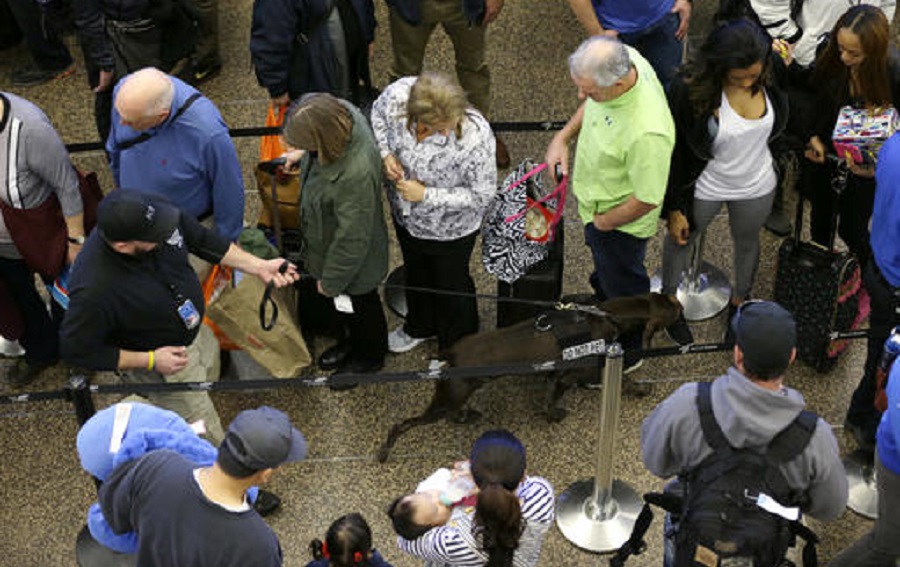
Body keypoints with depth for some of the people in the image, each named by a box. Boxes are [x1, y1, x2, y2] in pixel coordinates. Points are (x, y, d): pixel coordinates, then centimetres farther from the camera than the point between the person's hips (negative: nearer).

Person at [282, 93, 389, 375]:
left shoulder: (356, 174, -46)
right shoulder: (340, 110, -24)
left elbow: (352, 239, -31)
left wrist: (331, 282, -17)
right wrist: (302, 153, 5)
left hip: (353, 263, -8)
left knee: (359, 308, 23)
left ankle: (369, 357, 53)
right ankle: (350, 341, 60)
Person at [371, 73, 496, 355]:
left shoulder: (475, 137, -41)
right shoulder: (397, 94, -30)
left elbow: (482, 195, -26)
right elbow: (378, 113, -4)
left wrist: (426, 194, -29)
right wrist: (385, 152, -21)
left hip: (450, 229, -4)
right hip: (405, 214, 4)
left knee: (450, 283, 24)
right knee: (415, 271, 33)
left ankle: (458, 346, 56)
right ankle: (421, 326, 65)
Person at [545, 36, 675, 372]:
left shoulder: (647, 133, -46)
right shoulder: (622, 58, -22)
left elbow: (647, 200, -32)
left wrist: (605, 221, -16)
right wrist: (563, 136, -4)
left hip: (621, 221, -7)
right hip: (595, 199, 7)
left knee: (622, 285, 21)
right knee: (602, 264, 36)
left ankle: (628, 352, 49)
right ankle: (602, 298, 67)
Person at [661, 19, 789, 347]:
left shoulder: (774, 74, -24)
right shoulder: (689, 91, -35)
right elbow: (675, 153, -19)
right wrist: (674, 208, -13)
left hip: (757, 186, 3)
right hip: (703, 187, -3)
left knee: (747, 244, 30)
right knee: (682, 240, 26)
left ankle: (739, 301, 62)